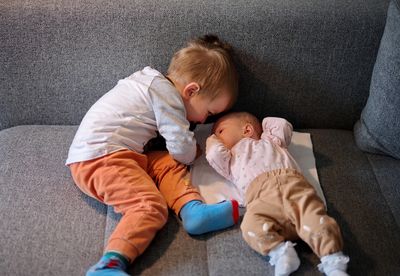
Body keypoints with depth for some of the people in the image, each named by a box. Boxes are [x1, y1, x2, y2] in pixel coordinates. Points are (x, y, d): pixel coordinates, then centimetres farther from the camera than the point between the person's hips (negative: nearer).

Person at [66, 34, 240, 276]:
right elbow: (183, 150, -9)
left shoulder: (151, 79, 21)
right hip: (102, 156, -10)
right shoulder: (166, 92, -7)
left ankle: (192, 209, -18)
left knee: (168, 164, 5)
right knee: (151, 206, -24)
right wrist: (194, 153, 13)